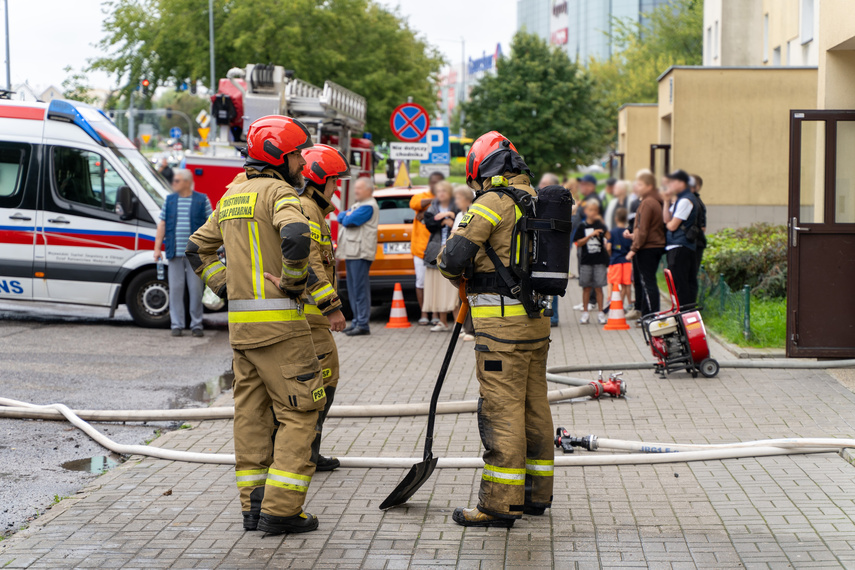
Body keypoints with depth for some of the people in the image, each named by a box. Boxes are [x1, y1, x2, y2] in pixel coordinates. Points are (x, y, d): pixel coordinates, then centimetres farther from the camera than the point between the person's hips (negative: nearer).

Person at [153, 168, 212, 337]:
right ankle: (177, 325, 9)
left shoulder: (202, 200, 3)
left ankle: (196, 325, 9)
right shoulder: (170, 200, 10)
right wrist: (157, 247, 5)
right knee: (176, 288, 2)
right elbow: (162, 224, 11)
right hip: (175, 253, 2)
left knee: (196, 288, 1)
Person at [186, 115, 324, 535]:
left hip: (241, 321, 8)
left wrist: (227, 288, 17)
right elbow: (296, 237, -30)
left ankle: (253, 505, 15)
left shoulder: (233, 195, 16)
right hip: (278, 320, -8)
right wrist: (293, 284, -16)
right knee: (299, 412, -3)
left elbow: (198, 248, 23)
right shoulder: (279, 192, -10)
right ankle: (280, 510, -5)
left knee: (251, 412, 11)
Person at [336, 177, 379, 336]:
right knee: (353, 288, 12)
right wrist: (347, 215, -3)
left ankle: (363, 324, -11)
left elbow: (349, 221, -18)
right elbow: (341, 217, 16)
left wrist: (347, 217, 3)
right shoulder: (358, 204, 23)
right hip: (351, 252, 10)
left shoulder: (369, 206, -10)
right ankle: (357, 321, 17)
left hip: (360, 253, -10)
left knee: (360, 288, -10)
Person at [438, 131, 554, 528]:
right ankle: (536, 494, 24)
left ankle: (500, 503, -3)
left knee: (501, 410, -5)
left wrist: (459, 275, 8)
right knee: (534, 407, 14)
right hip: (537, 319, 8)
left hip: (501, 324, -8)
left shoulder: (493, 202, -12)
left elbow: (453, 257, -15)